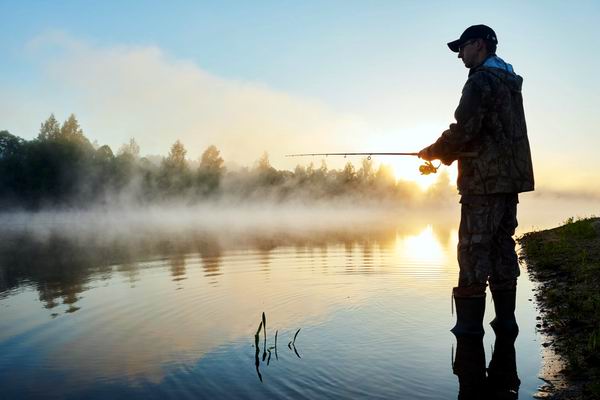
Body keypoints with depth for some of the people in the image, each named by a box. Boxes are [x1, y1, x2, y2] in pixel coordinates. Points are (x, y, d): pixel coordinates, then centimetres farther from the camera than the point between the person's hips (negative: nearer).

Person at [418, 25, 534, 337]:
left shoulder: (481, 80, -9)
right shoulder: (510, 83, 20)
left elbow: (465, 129, -18)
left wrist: (433, 152, -2)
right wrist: (446, 154, 18)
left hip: (486, 181, -9)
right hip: (511, 178, 9)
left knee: (474, 249, -5)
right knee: (502, 245, 10)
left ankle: (470, 323, -2)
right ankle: (505, 319, 14)